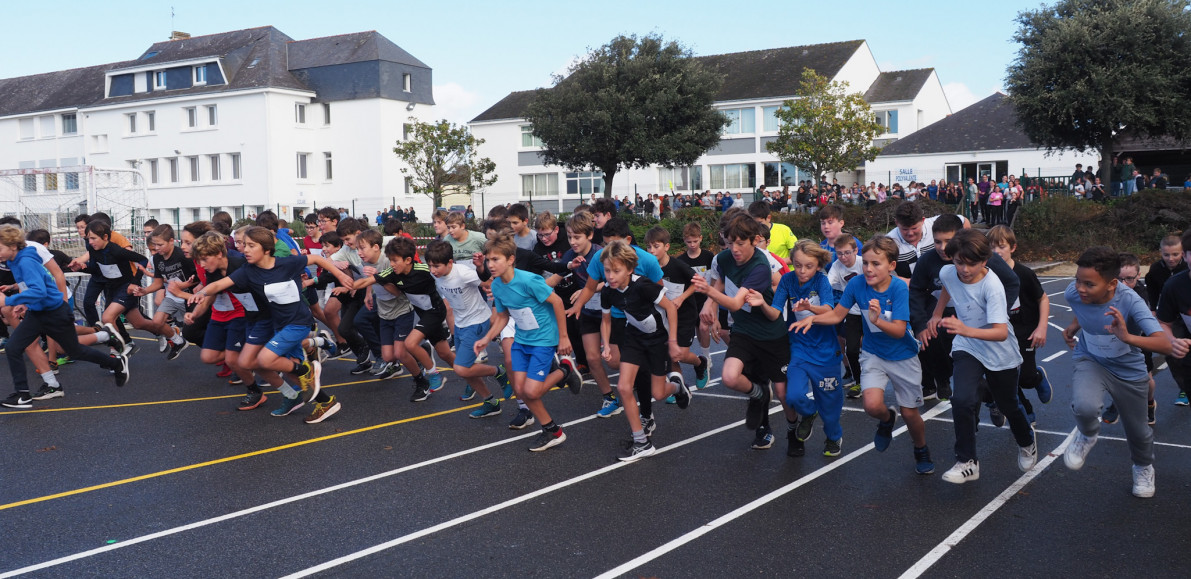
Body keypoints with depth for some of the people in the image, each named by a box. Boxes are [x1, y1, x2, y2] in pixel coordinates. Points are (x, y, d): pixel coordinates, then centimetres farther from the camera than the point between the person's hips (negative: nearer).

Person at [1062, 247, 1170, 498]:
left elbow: (1166, 345, -44)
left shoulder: (1130, 302, -34)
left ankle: (1143, 466, 52)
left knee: (1137, 431, 16)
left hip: (1129, 371, -1)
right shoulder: (1073, 293, -22)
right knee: (1085, 407, -32)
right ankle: (1087, 434, 6)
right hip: (1090, 362, 1)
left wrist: (1128, 337, -57)